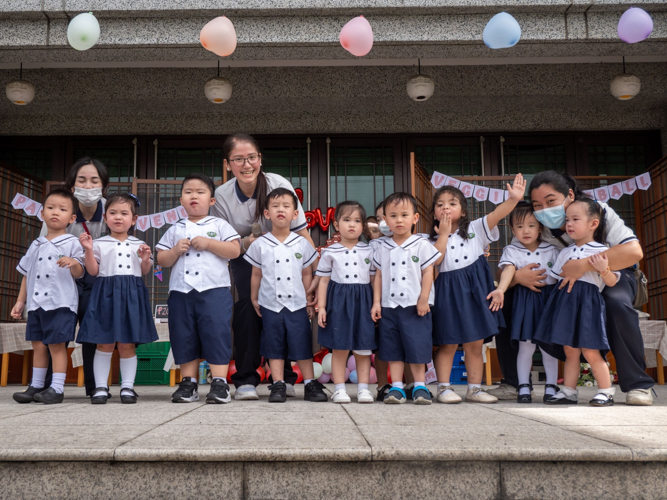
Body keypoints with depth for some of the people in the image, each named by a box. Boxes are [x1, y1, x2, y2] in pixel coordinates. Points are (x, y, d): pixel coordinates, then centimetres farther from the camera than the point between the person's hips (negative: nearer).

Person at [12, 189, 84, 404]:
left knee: (56, 345, -4)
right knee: (38, 345, 11)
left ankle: (57, 388, 3)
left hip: (61, 303, -5)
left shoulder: (72, 243, -1)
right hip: (36, 303, 5)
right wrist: (20, 301, 17)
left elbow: (79, 273, -5)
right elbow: (27, 274, 19)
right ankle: (36, 386, 22)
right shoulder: (36, 245, 14)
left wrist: (73, 263, -26)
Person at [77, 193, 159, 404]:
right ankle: (101, 387, 9)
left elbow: (145, 271, 14)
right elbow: (93, 271, 2)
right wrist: (88, 251, -9)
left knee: (127, 344, 3)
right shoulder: (99, 244, 7)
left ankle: (127, 386, 11)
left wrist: (146, 259, -5)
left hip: (131, 296, 1)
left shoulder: (138, 244, 13)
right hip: (106, 295, -1)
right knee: (104, 344, 0)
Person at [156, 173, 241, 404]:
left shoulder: (219, 225, 8)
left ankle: (220, 383, -2)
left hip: (214, 291, -3)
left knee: (216, 335, -7)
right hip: (181, 292, 4)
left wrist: (208, 243, -11)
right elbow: (162, 260, 13)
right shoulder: (175, 230, 16)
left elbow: (235, 250, -4)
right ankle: (188, 383, 16)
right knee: (184, 338, 7)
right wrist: (176, 250, -6)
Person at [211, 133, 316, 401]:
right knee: (247, 307, -17)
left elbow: (302, 232, -19)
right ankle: (245, 380, -5)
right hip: (245, 258, 1)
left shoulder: (279, 185, -22)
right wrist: (246, 243, -29)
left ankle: (284, 378, 4)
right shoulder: (222, 196, -16)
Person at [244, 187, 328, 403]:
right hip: (271, 305, 0)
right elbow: (256, 275, 8)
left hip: (297, 304, 0)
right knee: (275, 347, 6)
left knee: (303, 345, 3)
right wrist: (254, 299, 9)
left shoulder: (302, 244, 3)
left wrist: (310, 301, 9)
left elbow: (306, 274, 9)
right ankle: (278, 386, 13)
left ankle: (311, 384, 12)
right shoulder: (260, 245, 1)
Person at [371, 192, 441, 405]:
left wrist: (423, 300, -8)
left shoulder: (421, 245, -1)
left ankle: (420, 386, 13)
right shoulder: (383, 248, 8)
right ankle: (396, 387, 15)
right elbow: (379, 276, 10)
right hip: (389, 306, 4)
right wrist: (376, 302, 4)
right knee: (393, 348, 7)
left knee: (417, 347, 0)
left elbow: (428, 273, -3)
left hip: (415, 306, -3)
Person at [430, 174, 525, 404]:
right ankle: (444, 388, 12)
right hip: (449, 291, -1)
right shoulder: (435, 238, 5)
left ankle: (474, 388, 17)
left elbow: (496, 215, -10)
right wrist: (443, 233, -9)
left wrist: (513, 199, -25)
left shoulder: (475, 229, 6)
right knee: (448, 345, 3)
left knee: (475, 344, 8)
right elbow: (434, 260, -14)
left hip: (475, 290, 1)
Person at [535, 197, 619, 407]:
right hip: (566, 301, 5)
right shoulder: (565, 252, 14)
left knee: (590, 352, -5)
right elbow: (557, 277, 19)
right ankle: (568, 392, 17)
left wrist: (603, 269, -20)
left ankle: (606, 392, 10)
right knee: (570, 351, 10)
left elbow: (612, 282, -2)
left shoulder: (602, 251, -2)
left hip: (588, 303, -5)